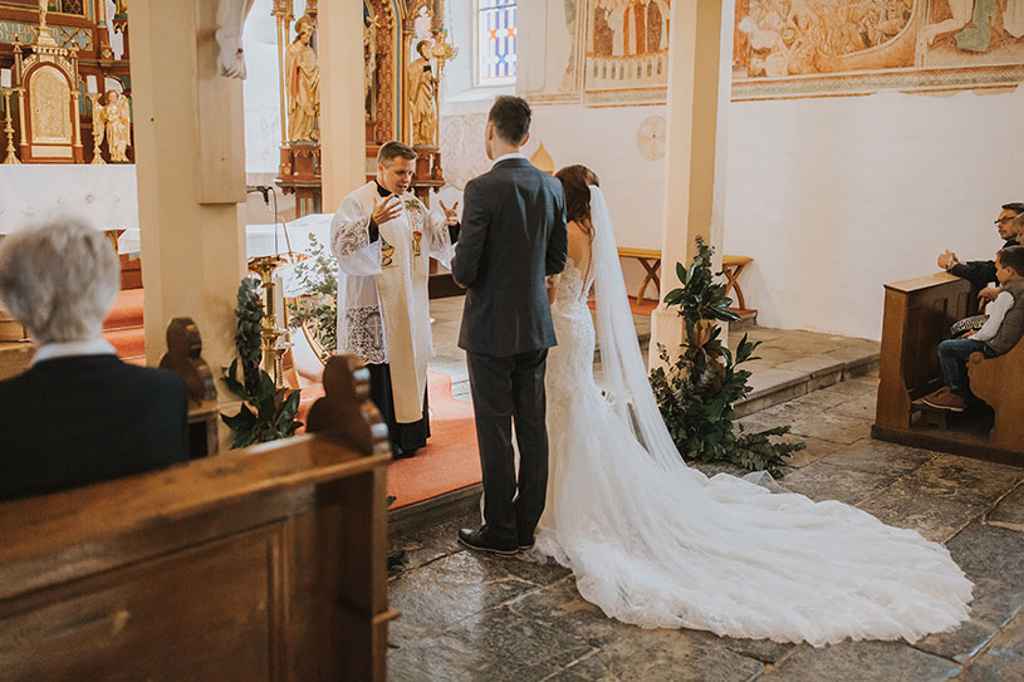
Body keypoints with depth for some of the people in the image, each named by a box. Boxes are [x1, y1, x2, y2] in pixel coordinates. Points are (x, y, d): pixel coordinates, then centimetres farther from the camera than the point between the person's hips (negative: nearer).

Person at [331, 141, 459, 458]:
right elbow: (340, 244, -23)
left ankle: (405, 435, 25)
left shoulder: (413, 205, 11)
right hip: (372, 305, -7)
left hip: (408, 306, 7)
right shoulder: (357, 202, -10)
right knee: (376, 372, -3)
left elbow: (435, 241, 13)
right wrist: (373, 222, -37)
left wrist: (450, 224, -7)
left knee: (408, 365, 13)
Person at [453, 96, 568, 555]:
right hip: (537, 327, 6)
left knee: (495, 432, 3)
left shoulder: (483, 189, -16)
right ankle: (527, 525, 24)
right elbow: (556, 261, 11)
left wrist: (461, 272, 6)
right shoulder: (552, 187, 4)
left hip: (492, 330, -6)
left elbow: (465, 270, -16)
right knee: (533, 427, 12)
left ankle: (501, 531, 13)